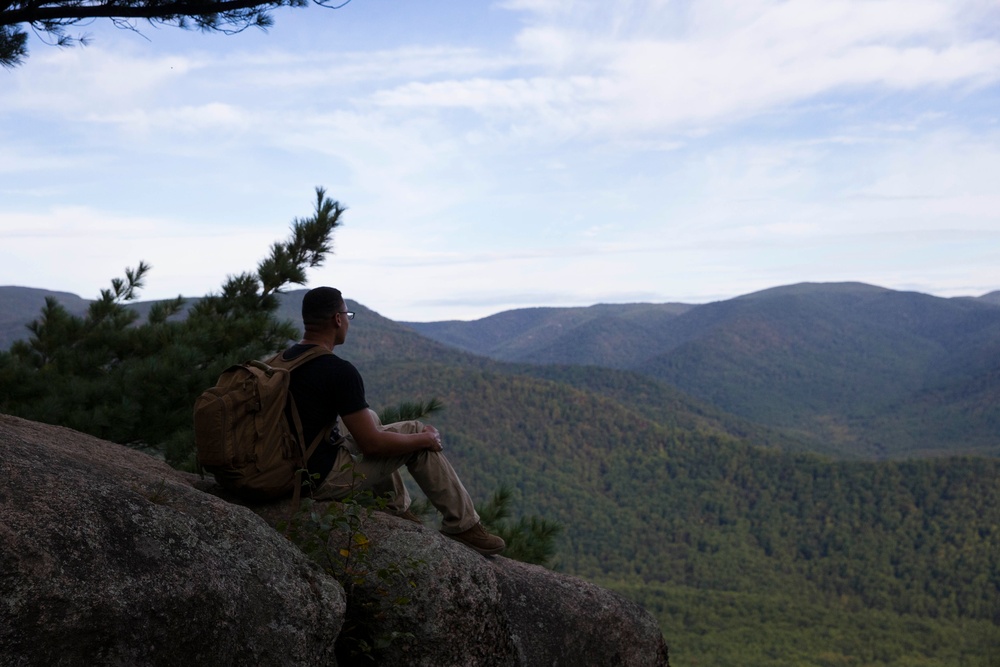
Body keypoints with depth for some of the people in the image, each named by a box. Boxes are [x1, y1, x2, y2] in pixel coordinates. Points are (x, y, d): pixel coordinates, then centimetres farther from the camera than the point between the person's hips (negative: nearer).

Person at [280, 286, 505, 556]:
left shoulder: (283, 360, 5)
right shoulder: (340, 371, -22)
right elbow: (371, 443, -20)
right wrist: (425, 439, -4)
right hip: (324, 479, -9)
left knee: (368, 418, 29)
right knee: (417, 432, 2)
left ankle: (398, 511, 35)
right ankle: (462, 524, 12)